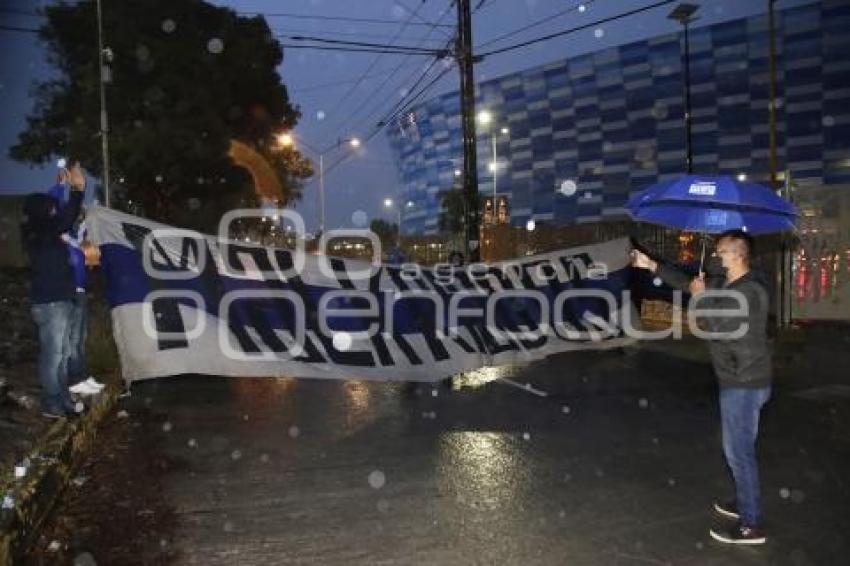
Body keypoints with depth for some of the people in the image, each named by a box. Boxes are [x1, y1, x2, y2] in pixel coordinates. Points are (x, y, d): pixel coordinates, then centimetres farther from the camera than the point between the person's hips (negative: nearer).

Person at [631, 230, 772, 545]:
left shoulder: (749, 290, -20)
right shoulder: (729, 285, 10)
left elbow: (719, 324, -28)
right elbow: (688, 283, 18)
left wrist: (702, 297, -13)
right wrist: (652, 266, 15)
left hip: (744, 384, -10)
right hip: (738, 381, 10)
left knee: (739, 451, -4)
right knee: (739, 448, 20)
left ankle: (751, 525, 6)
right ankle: (745, 504, 35)